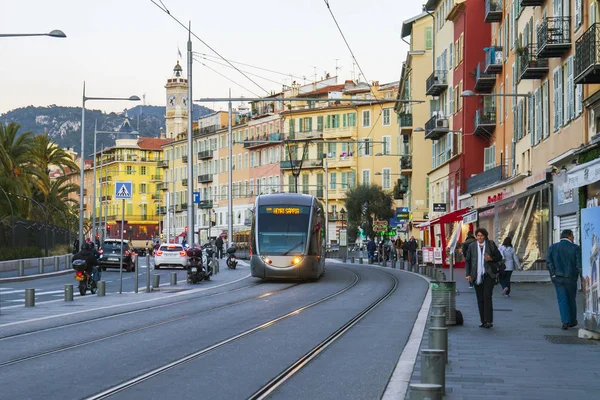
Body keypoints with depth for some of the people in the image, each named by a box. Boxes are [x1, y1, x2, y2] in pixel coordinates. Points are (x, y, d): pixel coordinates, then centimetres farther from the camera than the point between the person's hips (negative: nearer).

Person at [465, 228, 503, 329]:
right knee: (480, 299, 5)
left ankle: (489, 321, -14)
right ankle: (483, 321, 11)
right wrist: (468, 274, 1)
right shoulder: (472, 246, 8)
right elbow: (468, 261, 11)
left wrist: (491, 259, -14)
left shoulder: (491, 244, 3)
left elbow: (499, 257, 7)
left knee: (487, 297, -13)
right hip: (477, 276, 3)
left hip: (488, 275, -3)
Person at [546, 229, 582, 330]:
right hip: (570, 277, -1)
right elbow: (579, 264, -10)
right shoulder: (575, 248, -4)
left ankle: (565, 321, -12)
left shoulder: (553, 247, 4)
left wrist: (553, 274, -6)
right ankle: (572, 321, 25)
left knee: (562, 300, 2)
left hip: (557, 277, 1)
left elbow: (548, 261, -7)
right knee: (571, 299, 15)